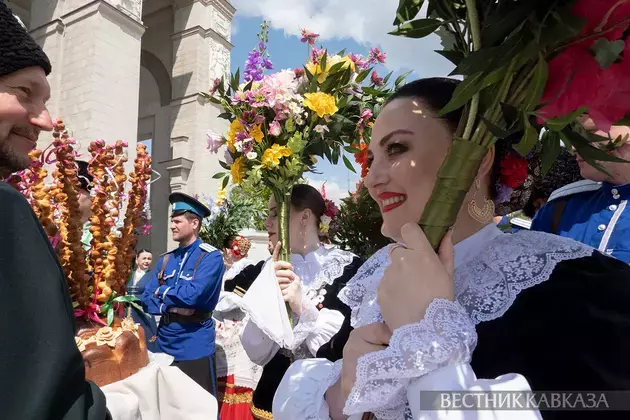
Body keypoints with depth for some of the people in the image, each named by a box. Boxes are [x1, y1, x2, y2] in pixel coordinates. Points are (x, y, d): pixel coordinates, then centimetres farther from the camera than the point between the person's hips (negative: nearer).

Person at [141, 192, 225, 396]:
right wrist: (172, 306, -14)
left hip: (195, 346, -6)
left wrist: (163, 292, -5)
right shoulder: (165, 259, 8)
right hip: (165, 343, 7)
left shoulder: (211, 257, -12)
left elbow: (192, 295, -23)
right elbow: (147, 301, 6)